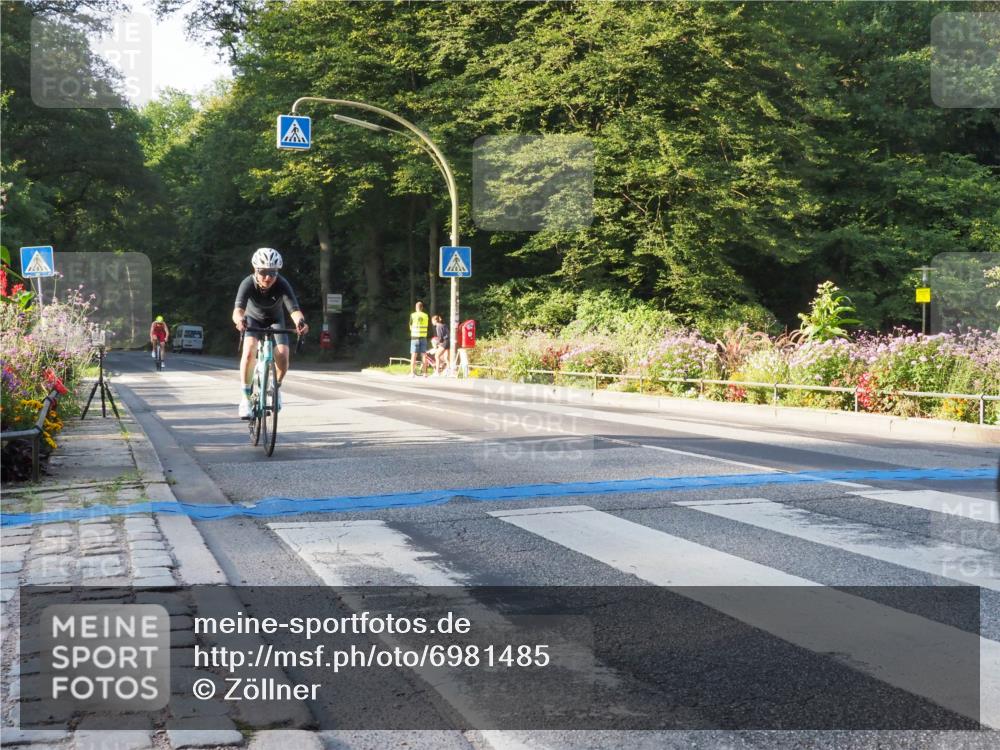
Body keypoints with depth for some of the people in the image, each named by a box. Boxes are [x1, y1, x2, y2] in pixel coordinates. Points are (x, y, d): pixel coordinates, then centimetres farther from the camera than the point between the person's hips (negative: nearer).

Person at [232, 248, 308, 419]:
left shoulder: (282, 284, -32)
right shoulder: (248, 284, -32)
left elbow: (294, 309, -43)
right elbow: (237, 310, -45)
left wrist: (299, 320, -66)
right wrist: (239, 319, -69)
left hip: (275, 320, 1)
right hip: (254, 319, 0)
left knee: (282, 356, -20)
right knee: (249, 352, -26)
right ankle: (246, 396, -10)